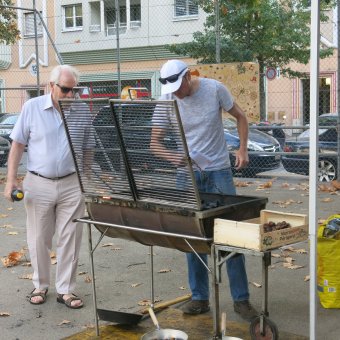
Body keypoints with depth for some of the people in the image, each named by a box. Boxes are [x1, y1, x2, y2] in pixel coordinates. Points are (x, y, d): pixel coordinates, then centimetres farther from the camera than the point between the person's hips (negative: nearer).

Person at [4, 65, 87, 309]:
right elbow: (18, 144, 0)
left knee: (70, 240, 4)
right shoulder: (32, 108, -4)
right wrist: (11, 179, -6)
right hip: (39, 184, -1)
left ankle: (65, 290, 16)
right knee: (39, 239, 10)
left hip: (72, 184, 1)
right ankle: (40, 286, 27)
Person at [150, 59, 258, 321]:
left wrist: (243, 149, -6)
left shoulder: (215, 89, -9)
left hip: (219, 172, -1)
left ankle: (241, 299, 9)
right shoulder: (166, 101, -6)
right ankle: (200, 298, 18)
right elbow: (155, 142, -3)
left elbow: (240, 117, 6)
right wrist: (173, 158, -23)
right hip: (187, 174, 2)